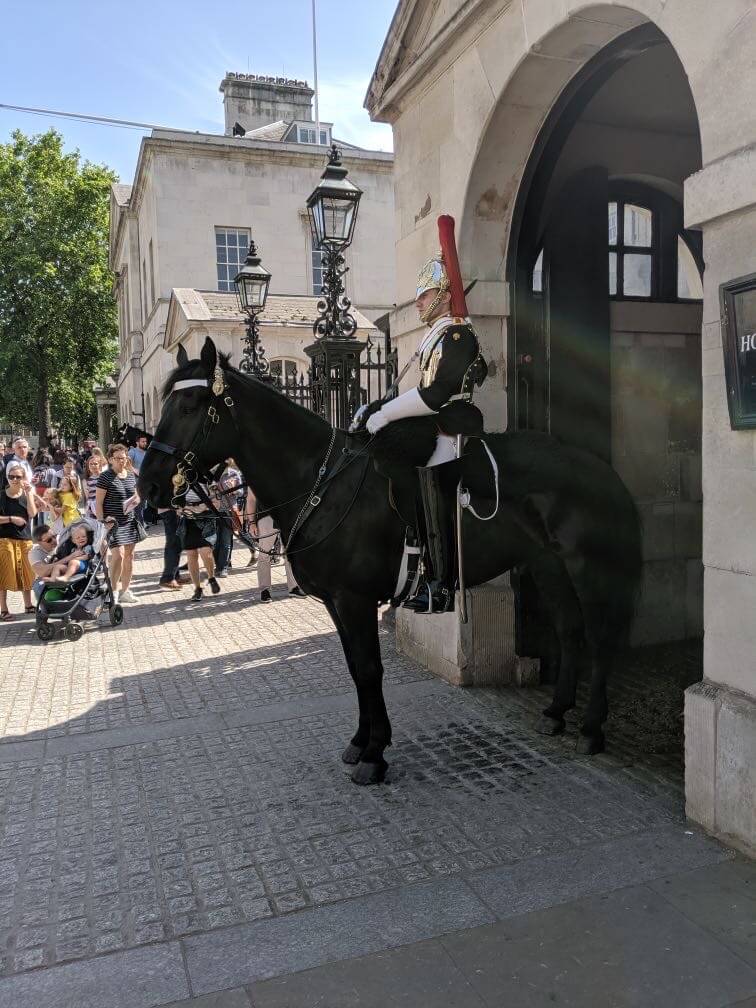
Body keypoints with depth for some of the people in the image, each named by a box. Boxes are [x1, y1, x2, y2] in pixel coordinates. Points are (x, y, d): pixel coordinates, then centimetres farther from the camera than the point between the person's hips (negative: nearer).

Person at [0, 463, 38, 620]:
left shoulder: (28, 494, 6)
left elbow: (32, 513, -11)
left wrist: (29, 492, -14)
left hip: (25, 539, 3)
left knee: (26, 573, 10)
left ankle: (28, 605, 22)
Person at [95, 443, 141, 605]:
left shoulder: (131, 476, 10)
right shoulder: (105, 477, -7)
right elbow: (98, 502, -8)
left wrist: (136, 499, -2)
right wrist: (101, 522, -15)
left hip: (129, 521, 6)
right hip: (113, 522, -6)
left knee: (129, 555, 7)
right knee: (118, 555, -12)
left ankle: (125, 590, 19)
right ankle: (113, 591, 0)